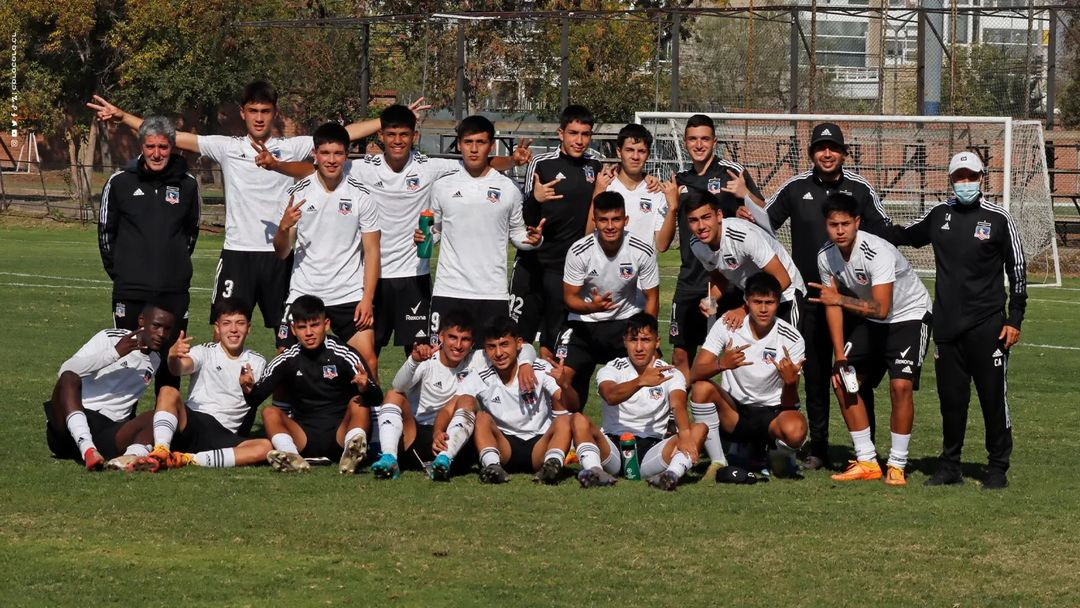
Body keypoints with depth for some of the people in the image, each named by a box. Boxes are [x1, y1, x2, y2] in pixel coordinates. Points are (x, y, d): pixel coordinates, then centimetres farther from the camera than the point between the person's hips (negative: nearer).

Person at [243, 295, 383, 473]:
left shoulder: (344, 355, -4)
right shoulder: (287, 360, 4)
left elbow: (377, 397, -12)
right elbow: (254, 400, -2)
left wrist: (365, 388, -37)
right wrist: (249, 390, -26)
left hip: (340, 432, -2)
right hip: (304, 437, 2)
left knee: (359, 402, -25)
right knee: (269, 412, -20)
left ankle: (352, 453, -49)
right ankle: (293, 458, -46)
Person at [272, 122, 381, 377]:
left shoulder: (360, 196, 0)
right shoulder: (299, 193, 1)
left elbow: (371, 250, 2)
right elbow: (282, 253, 3)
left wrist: (367, 298, -7)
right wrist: (284, 227, -18)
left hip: (350, 296, -1)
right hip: (302, 295, 1)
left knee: (368, 362, -11)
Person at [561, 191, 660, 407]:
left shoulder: (643, 252, -16)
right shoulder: (579, 252, -18)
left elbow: (651, 298, -4)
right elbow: (570, 298, -11)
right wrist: (592, 306, -33)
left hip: (627, 321, 1)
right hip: (585, 322, -1)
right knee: (564, 373, -18)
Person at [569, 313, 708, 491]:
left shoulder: (670, 374, 8)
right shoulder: (610, 369, 6)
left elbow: (678, 405, -13)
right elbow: (610, 396, -19)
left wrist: (684, 433, -36)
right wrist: (641, 381, -37)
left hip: (652, 448, 1)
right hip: (613, 445, -1)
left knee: (699, 429, -21)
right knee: (578, 419, -24)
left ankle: (673, 473, -51)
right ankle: (593, 468, -51)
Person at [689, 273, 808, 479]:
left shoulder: (792, 339, -12)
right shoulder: (726, 326, -9)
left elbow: (789, 404, -14)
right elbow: (695, 374, -17)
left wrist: (790, 382, -37)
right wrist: (721, 364, -38)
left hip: (773, 413, -1)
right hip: (735, 411, 1)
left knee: (795, 430, -36)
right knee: (702, 388, -29)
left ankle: (781, 456, 5)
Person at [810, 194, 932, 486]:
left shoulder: (877, 252, -33)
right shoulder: (826, 256, -11)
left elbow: (881, 309, -39)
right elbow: (832, 305, -2)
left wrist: (841, 300, -49)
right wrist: (840, 356, -6)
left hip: (910, 316, -7)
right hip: (869, 321, 7)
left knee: (901, 385, -22)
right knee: (843, 381, -2)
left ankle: (897, 466, -9)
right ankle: (866, 462, 7)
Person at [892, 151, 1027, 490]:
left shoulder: (998, 219, -2)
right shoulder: (938, 216, 9)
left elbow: (1017, 271, 1)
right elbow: (903, 236, 29)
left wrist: (1015, 320, -3)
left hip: (987, 326, -4)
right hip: (947, 326, 4)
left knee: (993, 398, -1)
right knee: (951, 398, 8)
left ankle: (998, 468, 8)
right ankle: (950, 466, 18)